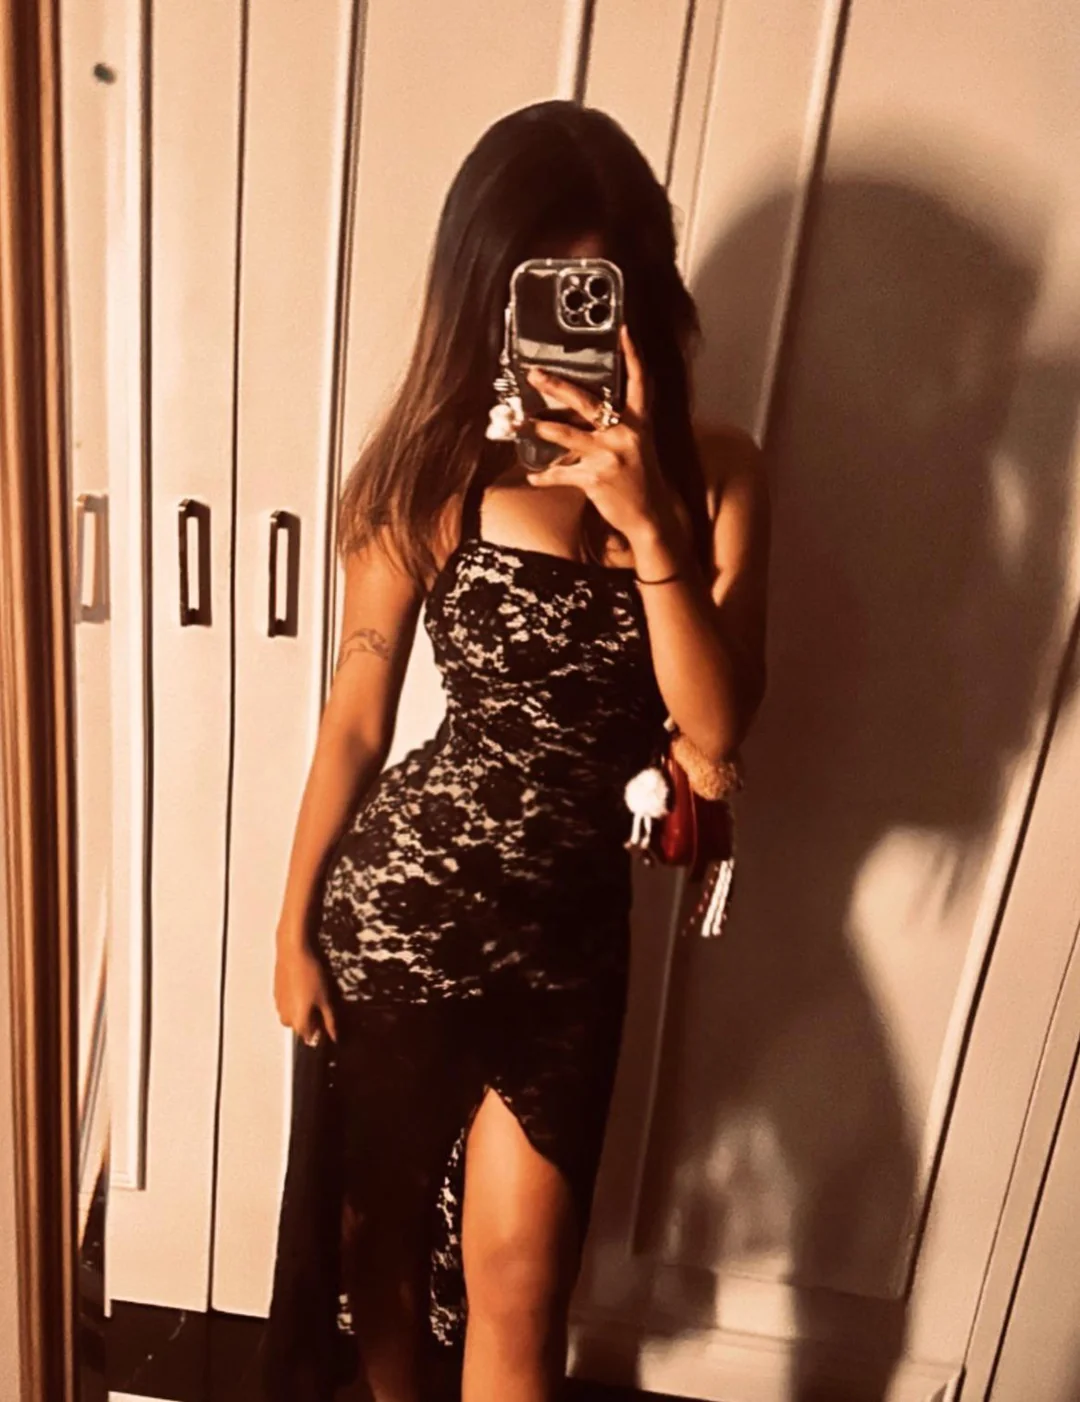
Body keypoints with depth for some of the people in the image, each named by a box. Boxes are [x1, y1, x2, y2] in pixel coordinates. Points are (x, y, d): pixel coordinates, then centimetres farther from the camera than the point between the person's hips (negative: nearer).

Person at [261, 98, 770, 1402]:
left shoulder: (713, 473, -6)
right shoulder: (430, 475, -12)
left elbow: (718, 727, -14)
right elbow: (354, 722, -5)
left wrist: (651, 527, -27)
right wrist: (295, 927, 2)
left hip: (572, 929, 1)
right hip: (399, 905, 0)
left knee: (518, 1288, 13)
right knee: (380, 1226, 23)